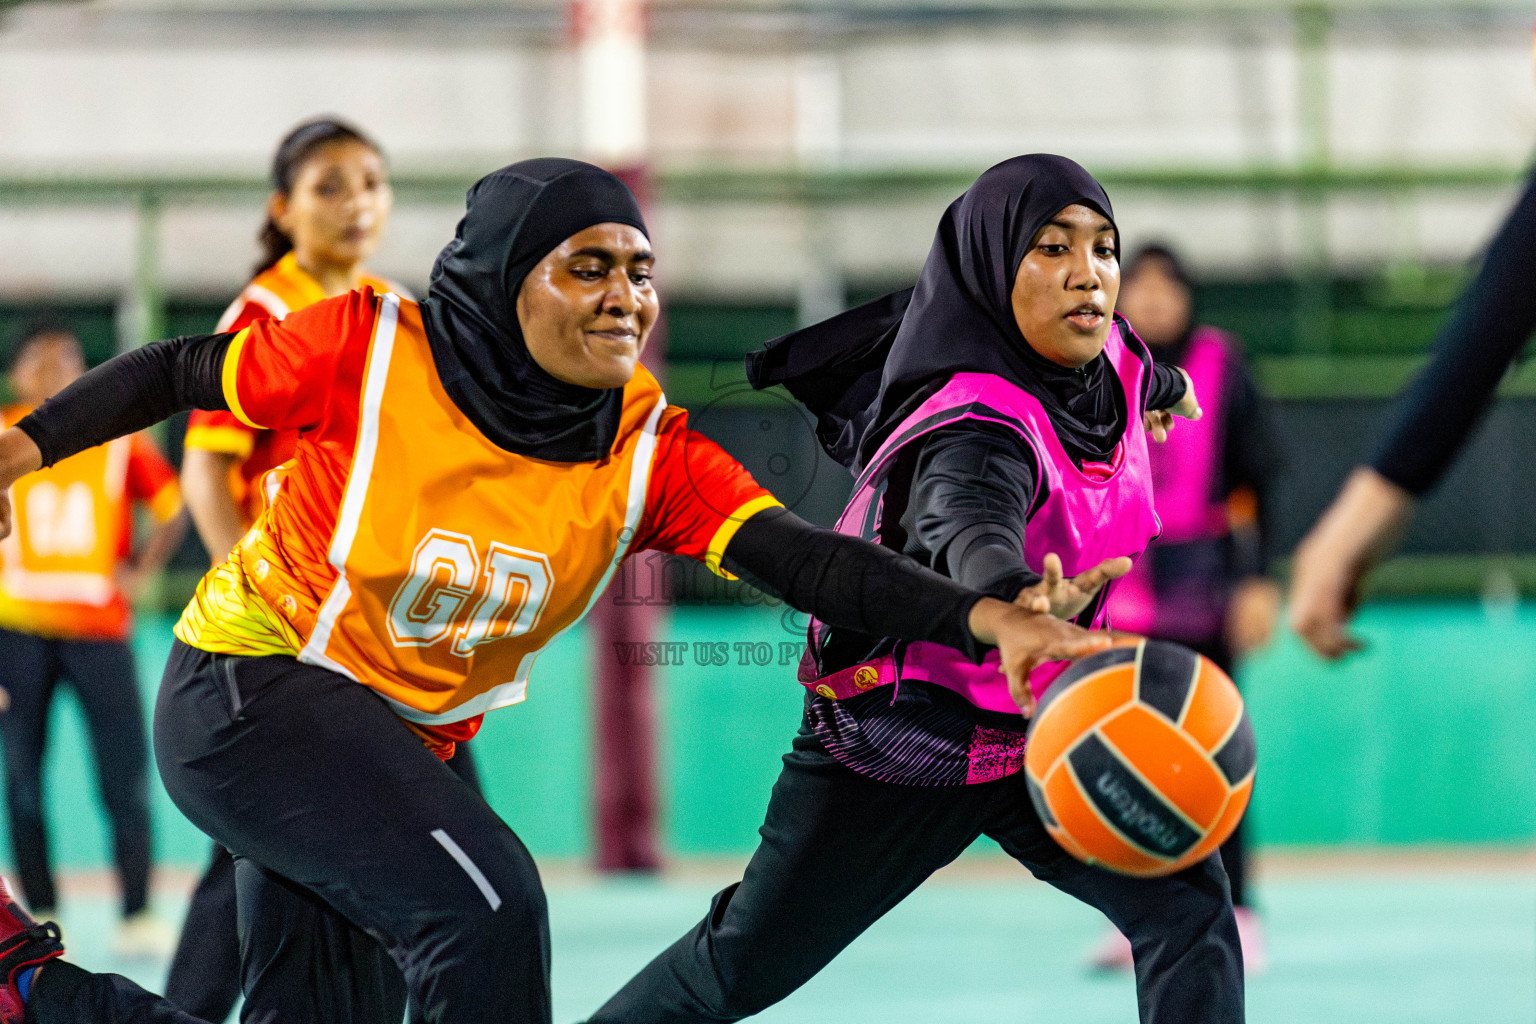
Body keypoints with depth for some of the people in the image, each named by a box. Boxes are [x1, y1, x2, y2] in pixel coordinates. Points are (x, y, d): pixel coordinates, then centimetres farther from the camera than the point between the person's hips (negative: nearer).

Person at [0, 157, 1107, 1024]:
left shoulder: (649, 453, -9)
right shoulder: (371, 355, -19)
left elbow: (805, 558, -21)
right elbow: (177, 374, -5)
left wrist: (983, 617, -35)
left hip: (401, 745, 7)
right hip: (251, 686, -6)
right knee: (488, 900, -25)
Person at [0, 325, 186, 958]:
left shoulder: (118, 440, 6)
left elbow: (174, 505, 12)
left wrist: (142, 570, 4)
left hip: (99, 626, 0)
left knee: (127, 774, -7)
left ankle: (137, 916, -2)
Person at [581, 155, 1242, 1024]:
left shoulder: (1107, 358, -9)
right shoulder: (979, 428, -32)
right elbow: (969, 527, -56)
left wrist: (1161, 387, 43)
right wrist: (1015, 600, -80)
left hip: (1039, 733, 6)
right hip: (897, 743, -6)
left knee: (1189, 905, -15)